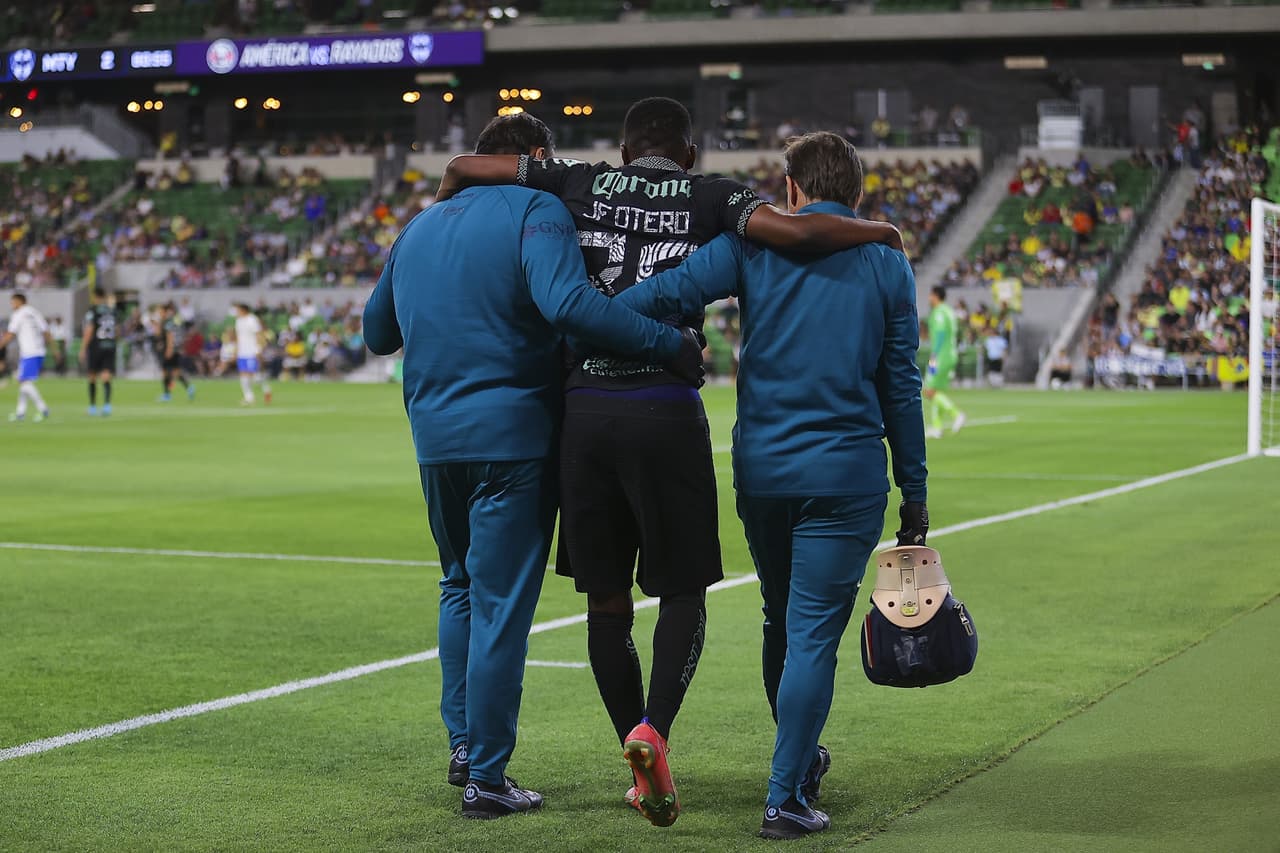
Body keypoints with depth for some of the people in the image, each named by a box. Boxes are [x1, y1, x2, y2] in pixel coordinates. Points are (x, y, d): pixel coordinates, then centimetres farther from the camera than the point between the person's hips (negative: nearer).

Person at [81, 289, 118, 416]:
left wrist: (82, 349, -8)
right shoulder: (112, 310, 7)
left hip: (96, 346, -3)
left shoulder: (92, 311, -8)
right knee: (106, 377, -4)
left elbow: (88, 331, -12)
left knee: (92, 377, 12)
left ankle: (93, 406, 20)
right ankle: (107, 403, -24)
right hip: (110, 346, 3)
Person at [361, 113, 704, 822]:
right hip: (511, 437, -7)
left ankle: (463, 741, 24)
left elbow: (376, 332, 24)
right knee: (502, 608, -1)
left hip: (434, 438, 7)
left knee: (461, 586, 25)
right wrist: (670, 344, -25)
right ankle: (486, 777, 2)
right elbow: (568, 302, -27)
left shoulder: (419, 225, 15)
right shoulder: (535, 213, -7)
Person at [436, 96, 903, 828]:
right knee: (683, 593, 8)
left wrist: (441, 219, 32)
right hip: (666, 414, -2)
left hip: (585, 410, 2)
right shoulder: (712, 198, 4)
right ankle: (653, 731, -15)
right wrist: (882, 232, 4)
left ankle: (639, 757, 16)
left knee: (607, 600, 12)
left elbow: (462, 168, 12)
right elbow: (793, 231, -13)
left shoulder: (581, 185, 11)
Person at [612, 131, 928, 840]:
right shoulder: (886, 265, 3)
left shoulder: (756, 244, 2)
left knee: (782, 623, 19)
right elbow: (900, 388, 4)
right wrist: (914, 494, 8)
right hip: (847, 475, -2)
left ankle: (802, 760, 36)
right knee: (814, 633, -1)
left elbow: (666, 293, -12)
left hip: (760, 471, 2)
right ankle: (786, 796, -4)